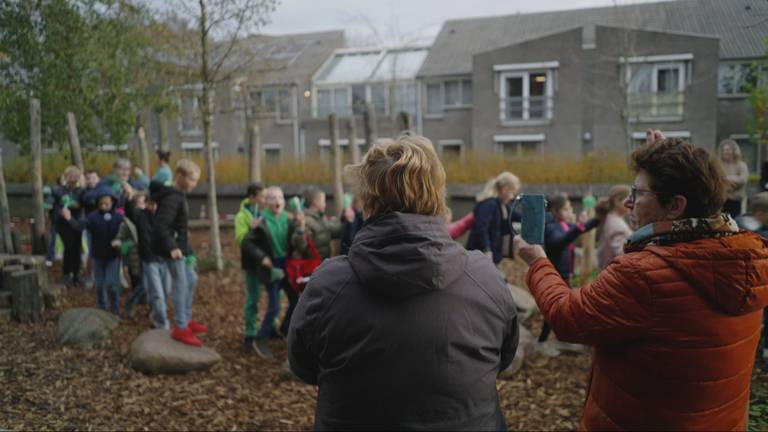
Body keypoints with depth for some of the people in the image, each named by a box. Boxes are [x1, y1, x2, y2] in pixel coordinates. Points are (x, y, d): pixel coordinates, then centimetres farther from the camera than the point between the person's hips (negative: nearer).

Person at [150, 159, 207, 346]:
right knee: (181, 285, -5)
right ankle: (180, 329, 4)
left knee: (191, 279, 18)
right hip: (173, 249, -10)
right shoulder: (172, 198, -21)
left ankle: (187, 320, 30)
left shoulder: (178, 195, 11)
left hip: (180, 247, 10)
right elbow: (160, 225, -29)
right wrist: (172, 247, -32)